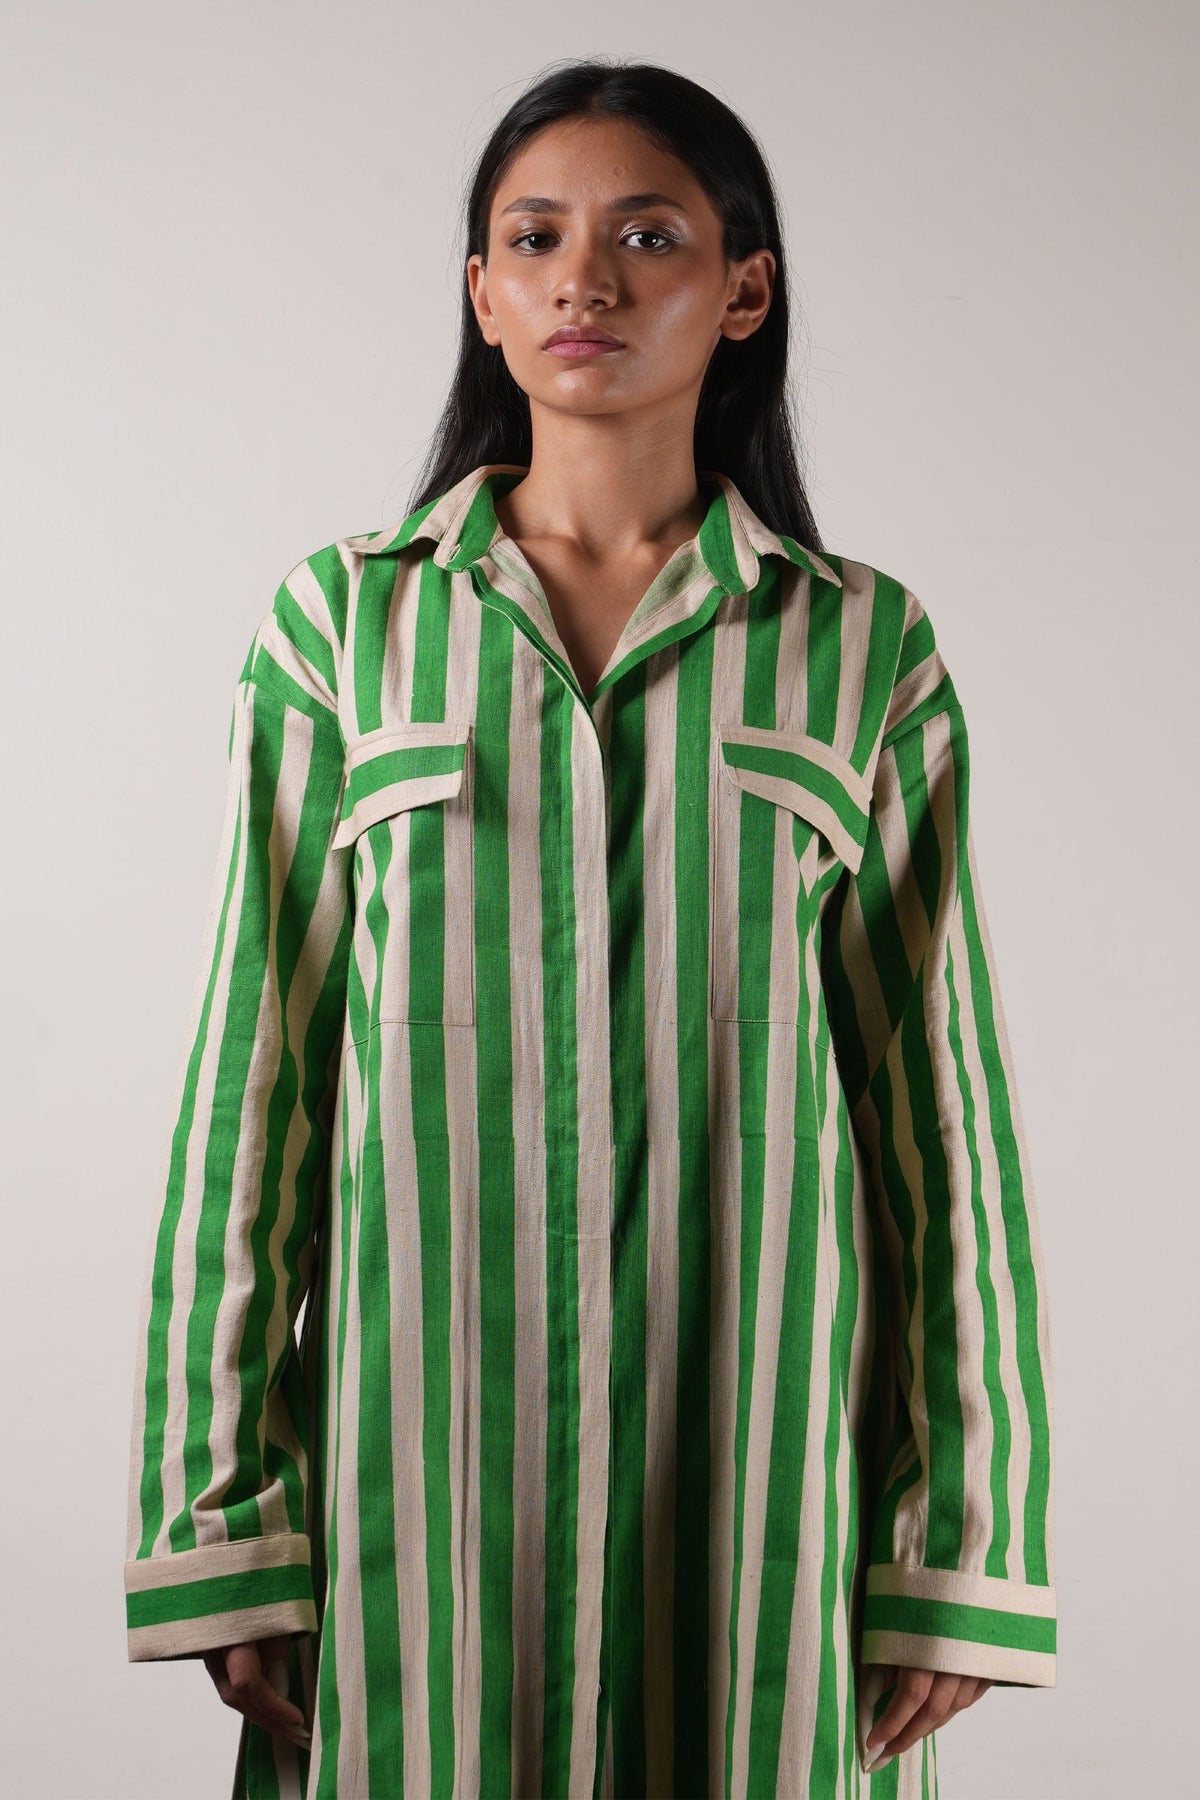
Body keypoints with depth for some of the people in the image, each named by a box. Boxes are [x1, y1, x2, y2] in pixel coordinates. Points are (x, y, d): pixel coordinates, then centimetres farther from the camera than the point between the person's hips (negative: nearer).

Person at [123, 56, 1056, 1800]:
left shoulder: (862, 646, 3)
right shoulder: (342, 624, 4)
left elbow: (939, 1086, 3)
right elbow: (253, 1070, 3)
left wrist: (962, 1538, 0)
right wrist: (218, 1525, -1)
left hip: (756, 1450, 0)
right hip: (426, 1437, 0)